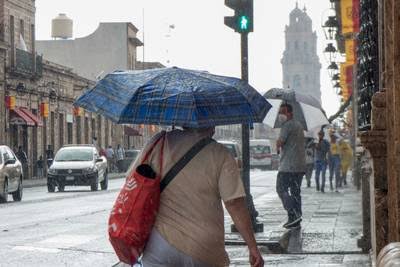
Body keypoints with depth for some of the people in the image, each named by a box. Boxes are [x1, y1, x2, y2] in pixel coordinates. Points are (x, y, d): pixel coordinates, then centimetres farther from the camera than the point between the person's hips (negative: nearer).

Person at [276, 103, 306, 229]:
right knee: (296, 191, 10)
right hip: (300, 165, 9)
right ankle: (296, 220, 10)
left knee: (281, 189, -5)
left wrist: (277, 147, 4)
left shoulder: (287, 125, -11)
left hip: (288, 166, -9)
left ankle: (293, 215, -15)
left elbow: (280, 142, -17)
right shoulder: (299, 125, 20)